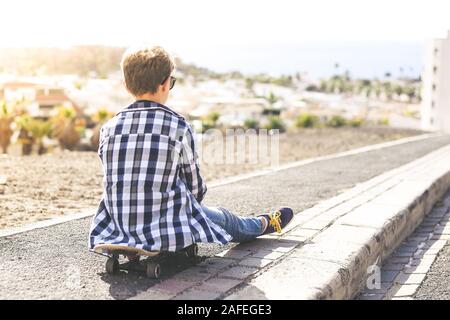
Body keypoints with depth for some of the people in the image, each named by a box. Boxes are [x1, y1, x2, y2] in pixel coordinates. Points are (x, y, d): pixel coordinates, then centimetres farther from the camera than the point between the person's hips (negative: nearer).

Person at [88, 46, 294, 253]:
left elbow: (115, 184, 8)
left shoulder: (108, 128, -1)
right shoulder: (179, 127, -11)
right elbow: (195, 187, -1)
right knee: (224, 218, 26)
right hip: (167, 234, -3)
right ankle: (264, 224, 55)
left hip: (117, 231, 4)